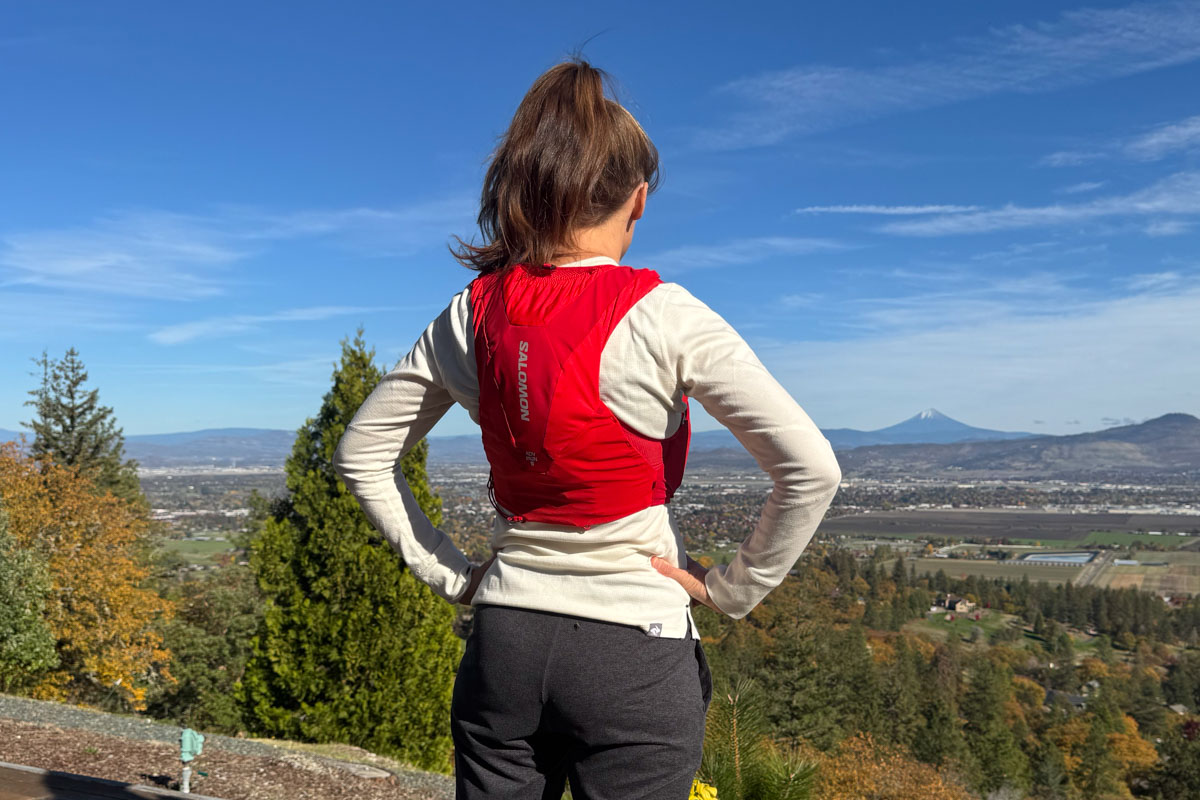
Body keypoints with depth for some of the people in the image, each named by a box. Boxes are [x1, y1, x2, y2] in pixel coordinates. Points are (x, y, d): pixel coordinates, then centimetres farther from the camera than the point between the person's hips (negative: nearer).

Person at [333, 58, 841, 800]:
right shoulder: (661, 316, -15)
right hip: (634, 654, -4)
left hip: (504, 638, 4)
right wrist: (733, 589, -7)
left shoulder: (471, 315, -2)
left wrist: (449, 572, 9)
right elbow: (812, 468, -19)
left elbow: (361, 454, 8)